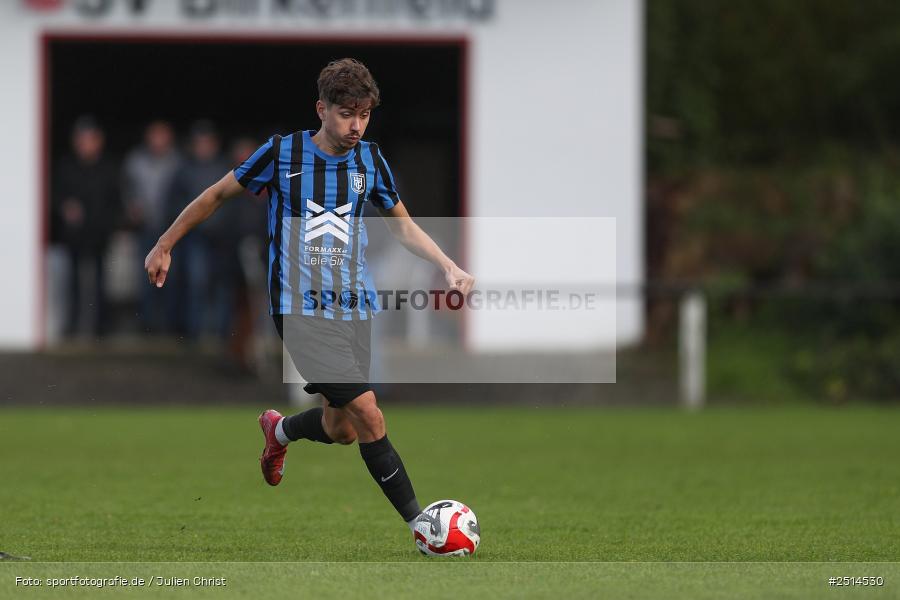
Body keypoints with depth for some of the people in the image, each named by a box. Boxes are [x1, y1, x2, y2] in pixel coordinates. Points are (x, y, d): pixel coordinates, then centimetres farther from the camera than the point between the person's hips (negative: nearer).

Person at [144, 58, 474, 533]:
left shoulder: (370, 160, 6)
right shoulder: (281, 153, -6)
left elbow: (402, 225, 20)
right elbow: (217, 195, 7)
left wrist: (448, 266, 5)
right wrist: (164, 247, 13)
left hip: (355, 310, 5)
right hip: (301, 311, -5)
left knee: (341, 430, 10)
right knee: (369, 416, -18)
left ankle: (279, 431, 44)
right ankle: (418, 523, -11)